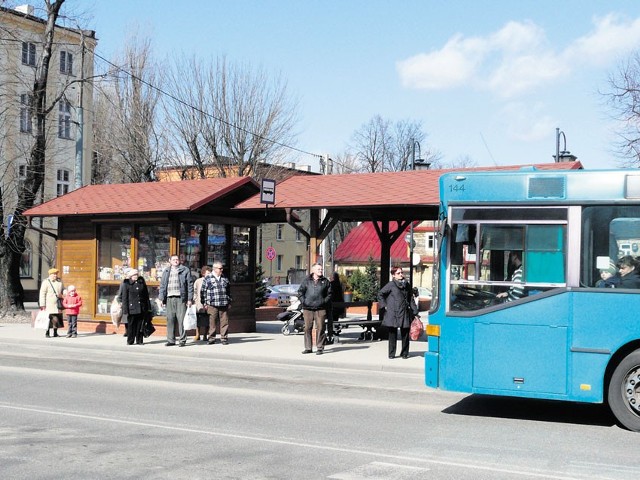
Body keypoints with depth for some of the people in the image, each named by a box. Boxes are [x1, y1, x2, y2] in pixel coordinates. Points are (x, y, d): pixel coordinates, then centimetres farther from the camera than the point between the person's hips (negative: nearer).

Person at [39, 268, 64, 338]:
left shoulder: (59, 281, 11)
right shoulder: (46, 282, -4)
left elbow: (63, 289, 24)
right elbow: (42, 294, -7)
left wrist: (61, 294, 0)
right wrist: (42, 305, -11)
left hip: (57, 304, 5)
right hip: (49, 305, -5)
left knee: (57, 318, 4)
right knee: (49, 318, -7)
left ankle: (55, 333, 14)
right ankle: (47, 333, 4)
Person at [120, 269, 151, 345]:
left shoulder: (142, 282, 10)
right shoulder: (126, 283, 0)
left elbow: (146, 294, 14)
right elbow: (124, 297, -2)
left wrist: (148, 306, 11)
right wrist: (125, 309, -7)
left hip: (142, 308, 3)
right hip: (132, 308, -3)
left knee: (140, 324, 5)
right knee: (131, 325, 0)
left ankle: (139, 340, 12)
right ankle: (130, 341, 9)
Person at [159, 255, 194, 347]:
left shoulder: (185, 270, 5)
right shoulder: (166, 272, 17)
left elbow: (190, 285, 2)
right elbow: (162, 285, 17)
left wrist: (190, 299, -4)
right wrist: (161, 298, 7)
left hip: (181, 298, -3)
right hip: (169, 298, 4)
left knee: (181, 319, -6)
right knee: (170, 320, 3)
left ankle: (182, 340, -1)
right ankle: (171, 340, 10)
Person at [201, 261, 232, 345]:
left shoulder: (225, 279, 15)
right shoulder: (208, 278, 3)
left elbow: (229, 291, 20)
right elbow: (203, 291, 3)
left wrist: (229, 302, 16)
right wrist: (204, 303, -1)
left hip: (224, 305, 3)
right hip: (212, 305, -3)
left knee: (224, 322, 0)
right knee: (212, 322, 0)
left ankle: (224, 338, 7)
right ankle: (211, 338, 9)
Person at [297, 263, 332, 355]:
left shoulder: (325, 281, 9)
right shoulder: (306, 280, 8)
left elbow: (329, 294, 12)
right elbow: (300, 292, 10)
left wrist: (324, 301, -1)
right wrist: (303, 301, -2)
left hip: (320, 309, 0)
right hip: (307, 308, 1)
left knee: (320, 328, -3)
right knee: (307, 328, 3)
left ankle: (320, 348, 4)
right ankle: (308, 348, 11)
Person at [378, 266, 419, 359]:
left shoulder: (407, 285, 11)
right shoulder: (391, 285, -2)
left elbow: (411, 299, 14)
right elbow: (380, 294, 3)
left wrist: (415, 313, 9)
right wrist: (384, 305, -3)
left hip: (405, 313, 4)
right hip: (393, 314, -3)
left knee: (405, 334, 5)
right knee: (392, 334, 3)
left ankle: (404, 353, 18)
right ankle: (391, 354, 12)